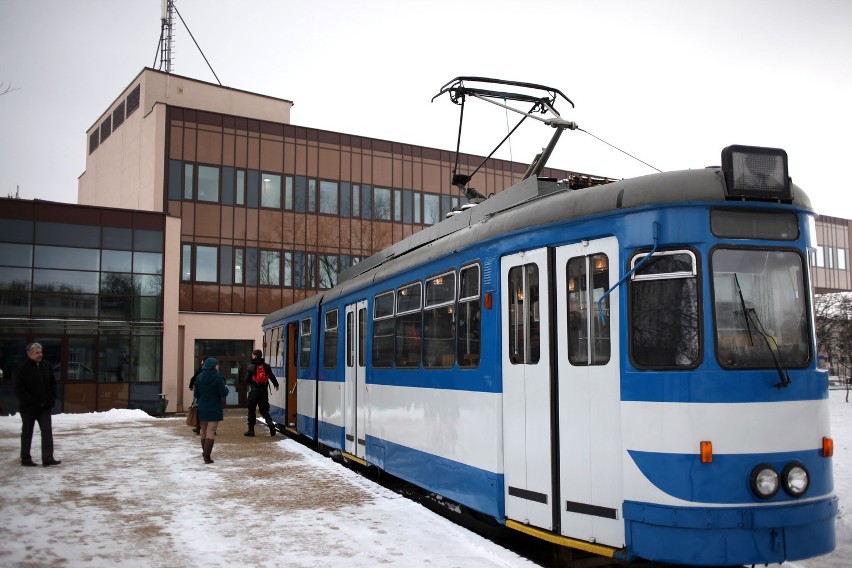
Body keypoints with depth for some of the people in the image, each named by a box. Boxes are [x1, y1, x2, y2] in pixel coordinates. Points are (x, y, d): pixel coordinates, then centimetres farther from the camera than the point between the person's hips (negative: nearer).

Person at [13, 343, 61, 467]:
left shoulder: (46, 366, 5)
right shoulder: (22, 369, -11)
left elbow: (53, 383, 13)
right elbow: (19, 389, -13)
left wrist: (51, 399, 2)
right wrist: (29, 402, -17)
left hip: (45, 407, 4)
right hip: (28, 408, -4)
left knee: (47, 431, -3)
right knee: (27, 433, 8)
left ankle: (48, 458, -3)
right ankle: (25, 459, 18)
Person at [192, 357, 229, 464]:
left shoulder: (199, 377, 2)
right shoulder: (218, 377, -13)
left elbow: (196, 393, 6)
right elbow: (223, 393, -12)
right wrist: (226, 388, 9)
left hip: (202, 408, 5)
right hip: (214, 409, -5)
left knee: (203, 431, 18)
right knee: (211, 432, -2)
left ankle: (205, 452, 31)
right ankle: (207, 456, -7)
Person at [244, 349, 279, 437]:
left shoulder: (251, 367, -8)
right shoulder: (266, 366, 1)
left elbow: (246, 380, -7)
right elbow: (272, 377, 1)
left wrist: (249, 383, 17)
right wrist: (276, 385, 19)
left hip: (254, 391, -3)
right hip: (264, 391, 3)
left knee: (251, 410, 9)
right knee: (264, 409, 10)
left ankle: (251, 429, 11)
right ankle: (270, 422, -16)